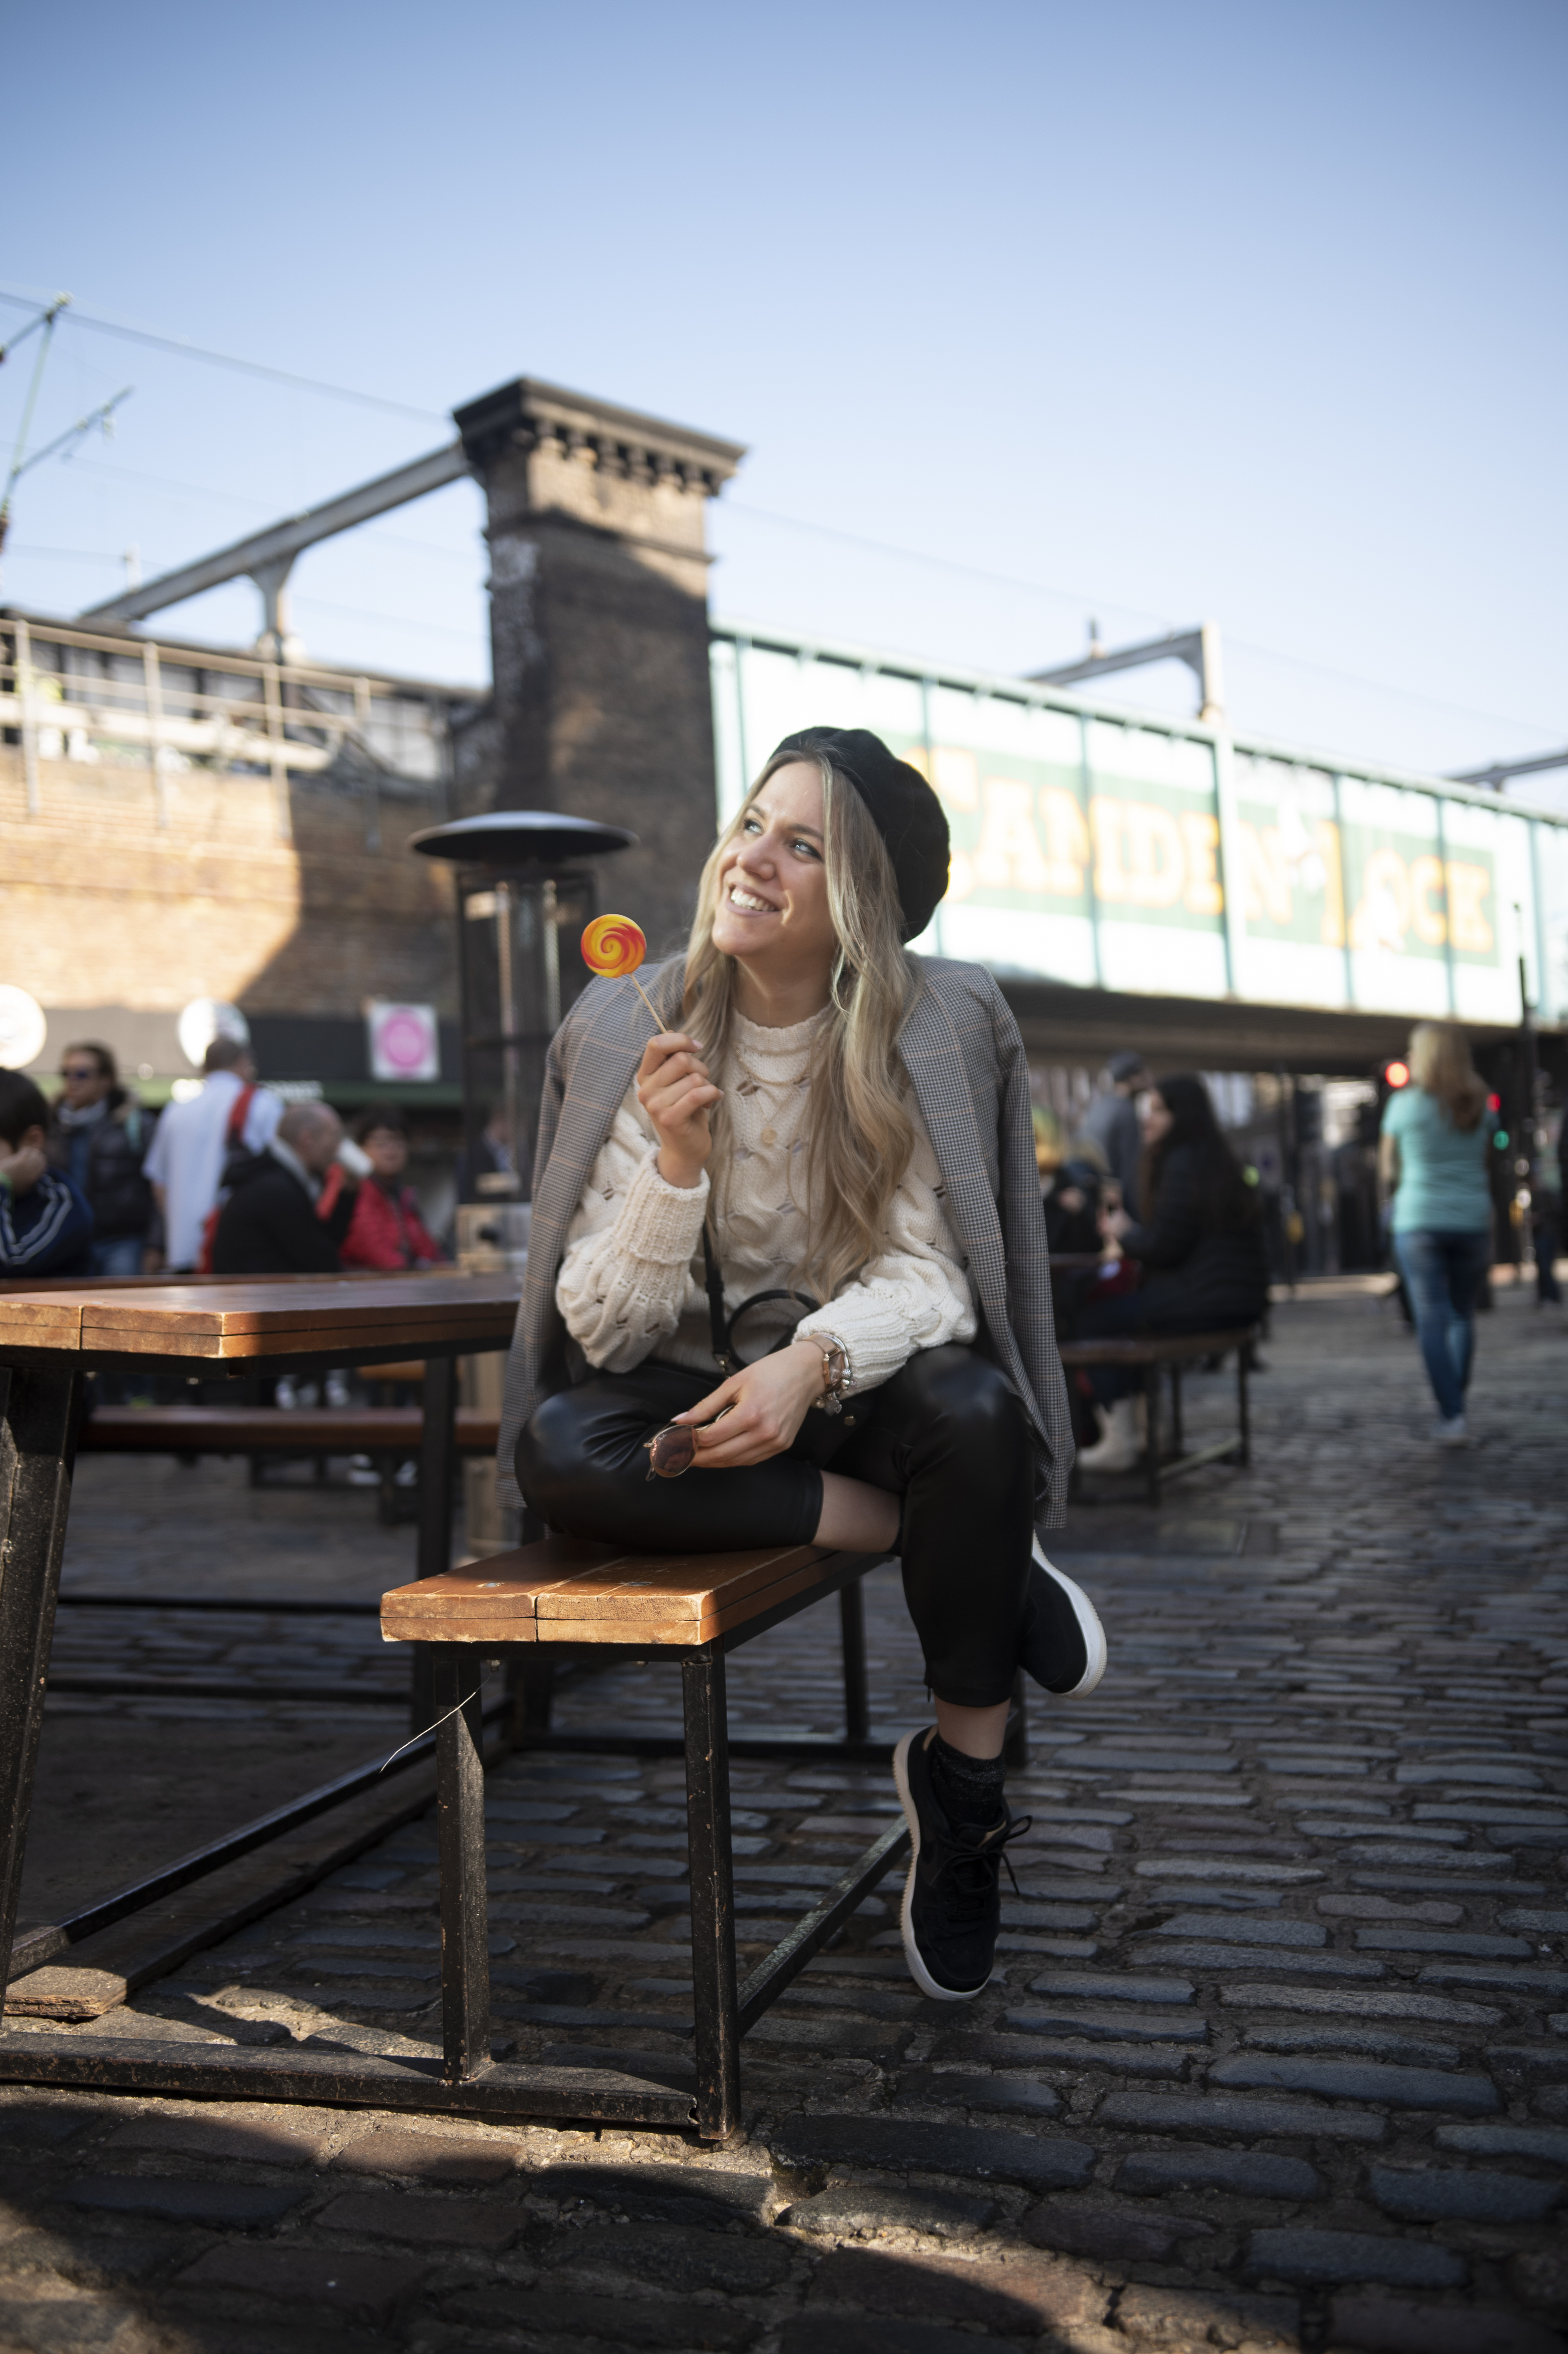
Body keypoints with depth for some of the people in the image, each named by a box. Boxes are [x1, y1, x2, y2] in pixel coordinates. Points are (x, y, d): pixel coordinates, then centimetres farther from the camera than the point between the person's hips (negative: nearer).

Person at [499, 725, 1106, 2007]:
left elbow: (928, 1276, -12)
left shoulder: (937, 1027, -10)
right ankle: (956, 1538, -17)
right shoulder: (631, 1034, -9)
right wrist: (676, 1159, -29)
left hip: (863, 1385, 0)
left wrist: (814, 1359, -33)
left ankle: (962, 1779, -8)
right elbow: (604, 1330, -12)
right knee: (557, 1449, -29)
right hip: (696, 1394, 1)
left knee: (975, 1413, -33)